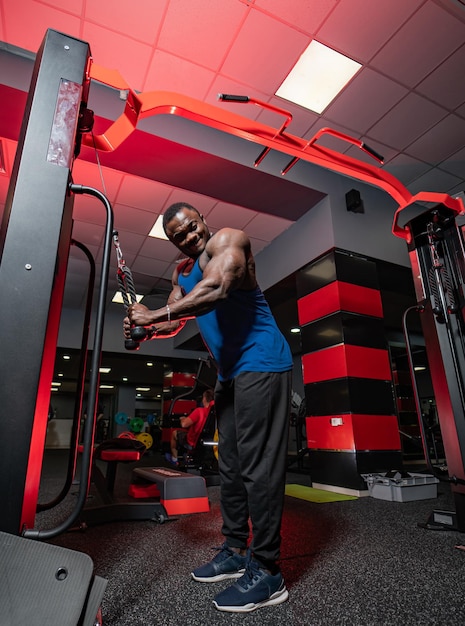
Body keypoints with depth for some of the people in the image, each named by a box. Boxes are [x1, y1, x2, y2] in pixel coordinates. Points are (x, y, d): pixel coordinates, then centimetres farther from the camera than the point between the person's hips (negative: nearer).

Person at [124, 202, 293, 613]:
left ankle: (266, 571, 6)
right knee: (231, 464, 13)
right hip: (230, 372, 9)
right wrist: (145, 329, -6)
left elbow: (216, 290, -25)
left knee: (257, 465, -7)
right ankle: (235, 551, 27)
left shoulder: (228, 240, -7)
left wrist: (154, 314, -23)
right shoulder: (182, 273, 18)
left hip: (260, 362, -9)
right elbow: (176, 320, 15)